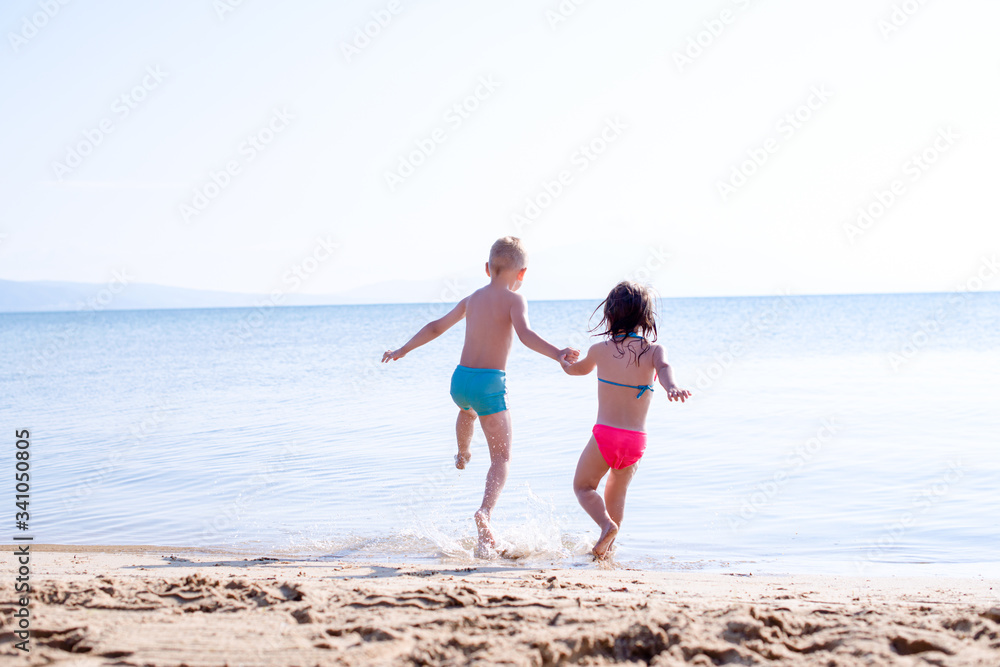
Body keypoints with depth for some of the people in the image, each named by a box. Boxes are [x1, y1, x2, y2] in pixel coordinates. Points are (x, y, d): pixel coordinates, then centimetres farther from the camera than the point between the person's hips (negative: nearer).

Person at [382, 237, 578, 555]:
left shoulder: (472, 299, 12)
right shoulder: (514, 299, -7)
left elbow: (436, 327, 23)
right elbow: (524, 334, -26)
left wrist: (403, 350, 35)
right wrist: (557, 353, -37)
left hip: (460, 378, 6)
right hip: (489, 384, -6)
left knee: (468, 409, 42)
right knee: (502, 458, 0)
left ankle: (462, 454, 69)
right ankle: (485, 511, -24)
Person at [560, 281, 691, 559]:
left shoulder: (600, 349, 3)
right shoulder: (654, 350, 0)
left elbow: (579, 369, 24)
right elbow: (664, 368, -24)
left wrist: (564, 362, 48)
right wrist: (671, 387, -45)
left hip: (605, 434, -2)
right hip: (636, 440, 2)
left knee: (583, 486, 17)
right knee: (616, 491, 25)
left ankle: (607, 524, -9)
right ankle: (607, 547, 27)